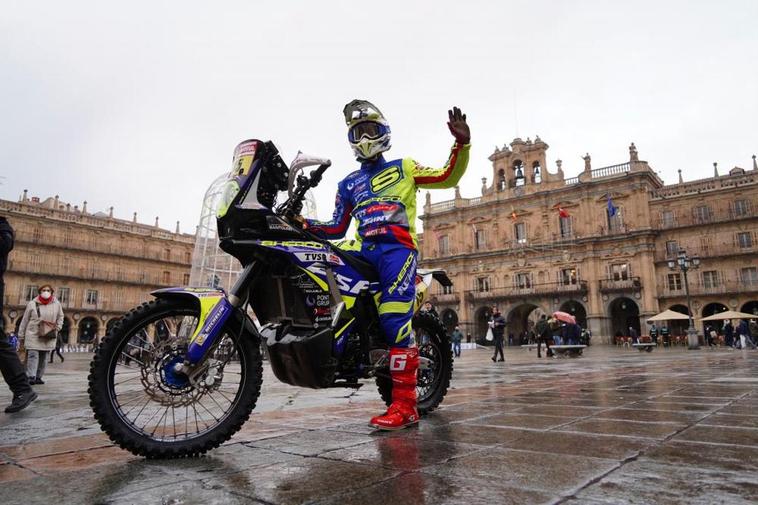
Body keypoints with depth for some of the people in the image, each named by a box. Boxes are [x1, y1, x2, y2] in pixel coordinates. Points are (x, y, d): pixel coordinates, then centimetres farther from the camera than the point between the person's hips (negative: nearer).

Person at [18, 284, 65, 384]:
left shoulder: (56, 304, 2)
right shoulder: (32, 304, -3)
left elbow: (60, 316, 17)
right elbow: (25, 320, 3)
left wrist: (58, 327, 3)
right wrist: (21, 334, 4)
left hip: (48, 336, 3)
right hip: (33, 335, -2)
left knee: (43, 357, 7)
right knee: (33, 355, -12)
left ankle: (38, 377, 15)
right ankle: (31, 377, -11)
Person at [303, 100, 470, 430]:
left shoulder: (403, 167, 16)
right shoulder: (348, 184, 24)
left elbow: (448, 177, 9)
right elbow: (337, 228, 21)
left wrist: (462, 144, -6)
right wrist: (305, 224, 6)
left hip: (397, 247, -5)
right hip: (362, 249, 5)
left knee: (395, 322, -17)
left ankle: (404, 406, -15)